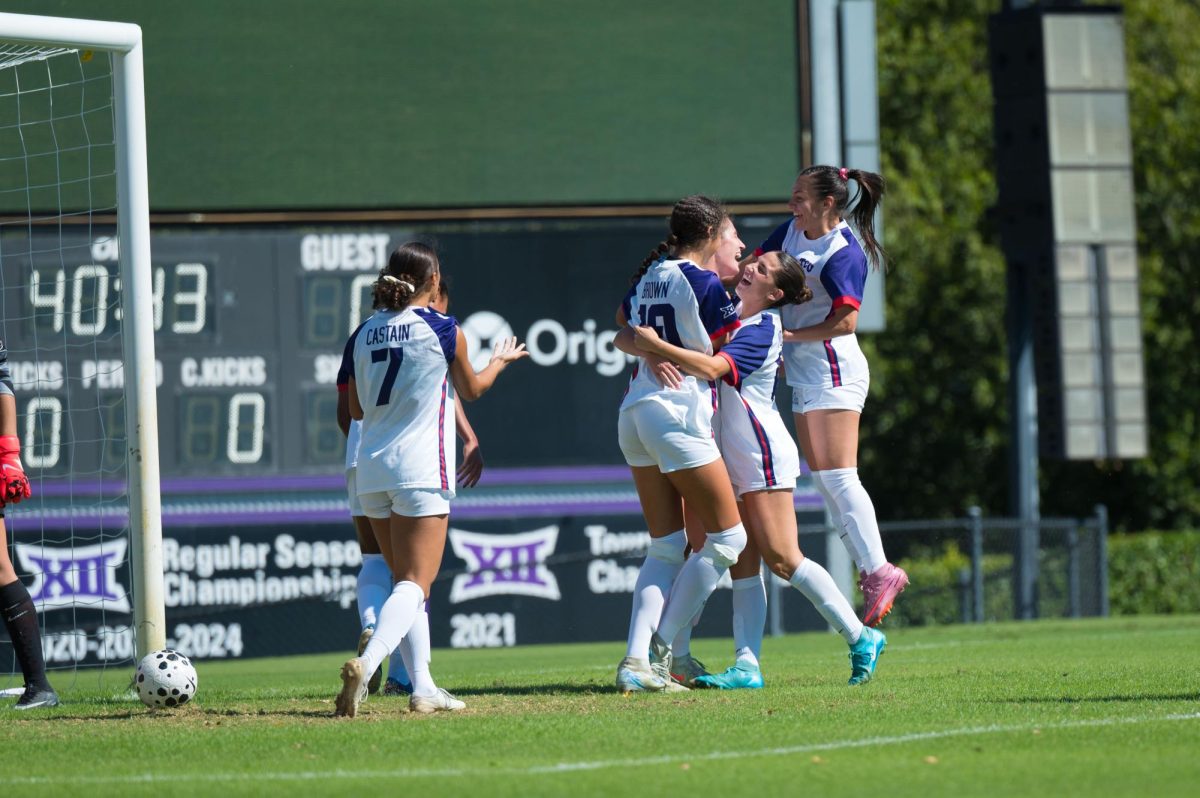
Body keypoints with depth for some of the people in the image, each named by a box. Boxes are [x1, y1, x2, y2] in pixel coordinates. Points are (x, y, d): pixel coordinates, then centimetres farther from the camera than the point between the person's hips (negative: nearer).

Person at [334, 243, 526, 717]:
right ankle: (366, 663, -32)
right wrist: (500, 360, 31)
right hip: (421, 467, -5)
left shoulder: (363, 334, 6)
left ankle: (422, 688, 13)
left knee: (406, 580, 16)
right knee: (415, 584, -9)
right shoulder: (443, 330, -5)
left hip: (371, 467, 5)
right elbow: (472, 390, 11)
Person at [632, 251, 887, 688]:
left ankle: (861, 639, 1)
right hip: (733, 462, 9)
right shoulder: (732, 315, 11)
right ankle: (747, 666, -2)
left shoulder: (762, 330, -15)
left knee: (782, 557, -9)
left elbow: (713, 367, -29)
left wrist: (657, 346, -29)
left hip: (764, 454, -9)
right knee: (742, 567, 2)